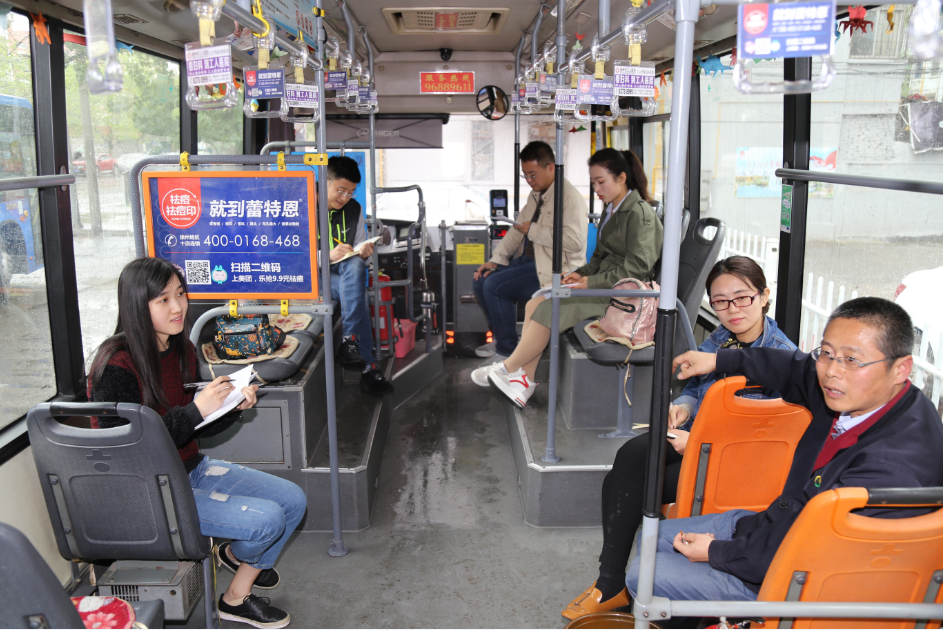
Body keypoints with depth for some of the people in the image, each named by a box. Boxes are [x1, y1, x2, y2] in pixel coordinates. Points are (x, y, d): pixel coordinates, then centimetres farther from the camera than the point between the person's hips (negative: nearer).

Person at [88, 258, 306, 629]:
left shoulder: (181, 350, 4)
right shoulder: (115, 367, -21)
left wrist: (235, 406, -8)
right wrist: (195, 409, -29)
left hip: (192, 470, 9)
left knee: (293, 501, 3)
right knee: (267, 519, -20)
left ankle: (237, 597, 20)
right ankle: (237, 554, 17)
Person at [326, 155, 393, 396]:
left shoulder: (353, 209, 10)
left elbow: (359, 256, 17)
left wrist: (364, 251, -9)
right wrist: (327, 256, -29)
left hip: (346, 271, 4)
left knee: (356, 266, -34)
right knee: (357, 290, -33)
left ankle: (350, 341, -38)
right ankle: (368, 367, -36)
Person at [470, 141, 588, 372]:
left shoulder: (569, 197, -16)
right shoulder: (536, 194, 14)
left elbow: (574, 241, -27)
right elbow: (517, 229, 19)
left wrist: (533, 230, -18)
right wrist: (495, 260, 7)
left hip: (556, 267, -10)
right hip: (529, 259, 10)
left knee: (495, 286, -20)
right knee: (481, 280, 3)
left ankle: (508, 351, -6)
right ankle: (501, 338, 17)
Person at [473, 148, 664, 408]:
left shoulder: (639, 213, -13)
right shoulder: (612, 210, 15)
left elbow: (637, 269, -20)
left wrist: (591, 282, -19)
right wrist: (582, 272, 2)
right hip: (601, 284, 9)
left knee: (547, 309, -22)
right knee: (534, 305, -8)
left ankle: (508, 369, -6)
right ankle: (525, 379, -9)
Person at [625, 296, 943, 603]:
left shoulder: (892, 468, -35)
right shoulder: (858, 394, -9)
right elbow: (798, 371, 15)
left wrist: (715, 552, -16)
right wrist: (719, 360, 24)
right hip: (773, 524, 9)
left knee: (642, 574, -5)